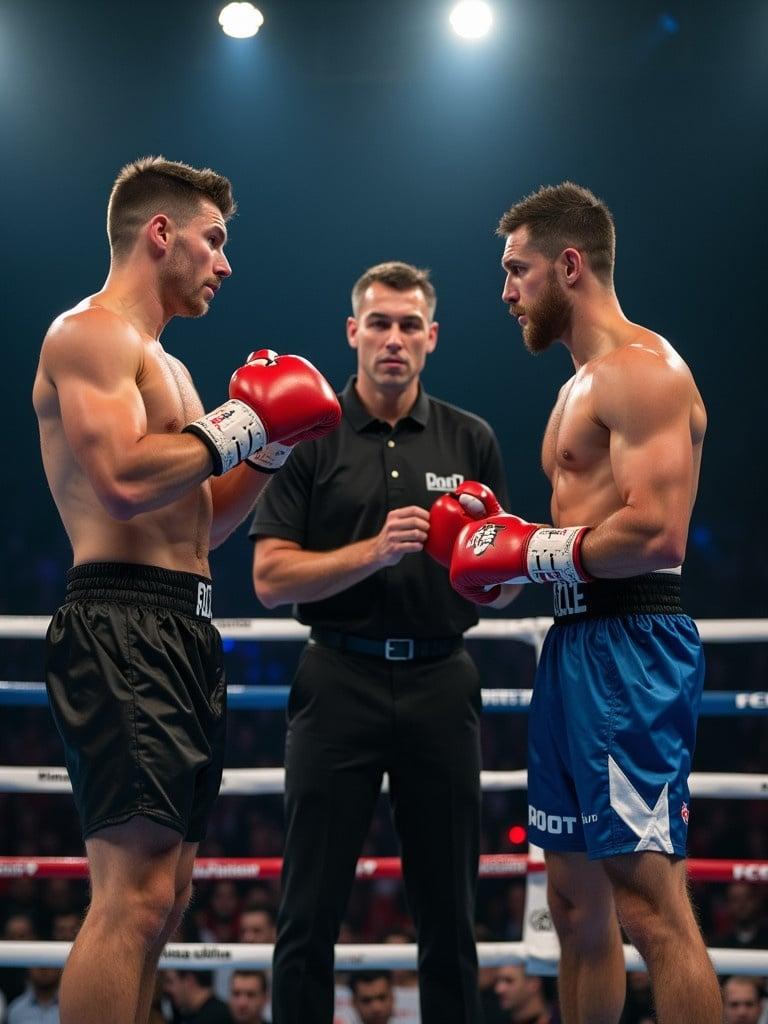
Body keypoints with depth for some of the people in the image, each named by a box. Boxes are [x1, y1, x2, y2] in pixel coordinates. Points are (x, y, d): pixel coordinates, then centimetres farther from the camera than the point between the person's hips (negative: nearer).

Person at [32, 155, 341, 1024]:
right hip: (123, 629, -11)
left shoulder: (155, 359, 24)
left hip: (181, 631, 11)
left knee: (160, 895, 11)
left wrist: (267, 450, 13)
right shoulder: (91, 334, -7)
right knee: (132, 899, -16)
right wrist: (238, 425, -11)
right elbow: (124, 481, -22)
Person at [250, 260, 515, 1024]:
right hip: (340, 684, -2)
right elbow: (271, 577, -6)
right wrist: (373, 551, -19)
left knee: (448, 911, 7)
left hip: (441, 685, 2)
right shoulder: (308, 437, 0)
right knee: (310, 911, -1)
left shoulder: (471, 440, 8)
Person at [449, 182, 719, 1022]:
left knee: (651, 908, -12)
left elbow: (653, 530, -21)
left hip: (630, 648, -10)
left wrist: (522, 553, -12)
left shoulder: (642, 370, -10)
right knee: (577, 904, 15)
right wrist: (508, 554, 6)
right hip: (574, 645, 10)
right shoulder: (584, 385, 21)